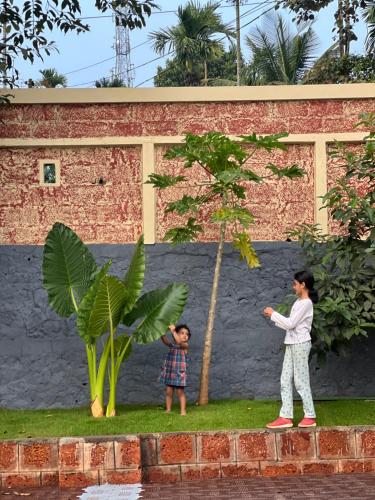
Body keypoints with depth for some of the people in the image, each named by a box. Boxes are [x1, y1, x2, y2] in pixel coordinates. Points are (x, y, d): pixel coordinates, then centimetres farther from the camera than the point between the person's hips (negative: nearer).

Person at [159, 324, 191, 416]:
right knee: (169, 392, 7)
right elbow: (165, 340, -10)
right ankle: (168, 410, 14)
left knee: (180, 392, -1)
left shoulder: (185, 345, -5)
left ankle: (183, 411, 3)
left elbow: (179, 342, -26)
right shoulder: (172, 345, 7)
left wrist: (173, 331, -28)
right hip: (169, 371, 4)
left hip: (179, 372, -4)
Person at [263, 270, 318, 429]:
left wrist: (273, 314, -8)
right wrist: (273, 317, 8)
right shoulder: (299, 302, 16)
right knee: (286, 380, 5)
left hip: (300, 345, -10)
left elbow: (290, 324, -17)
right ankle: (286, 417, 6)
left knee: (301, 381, -4)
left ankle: (310, 416, 5)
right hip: (292, 344, 10)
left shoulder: (306, 303, -14)